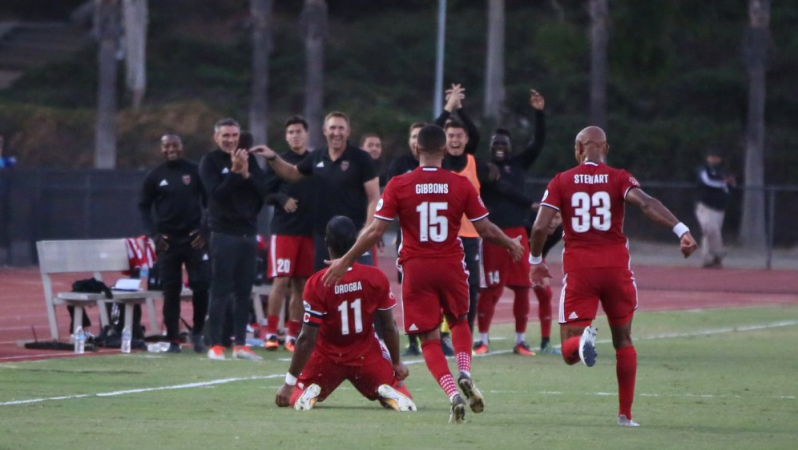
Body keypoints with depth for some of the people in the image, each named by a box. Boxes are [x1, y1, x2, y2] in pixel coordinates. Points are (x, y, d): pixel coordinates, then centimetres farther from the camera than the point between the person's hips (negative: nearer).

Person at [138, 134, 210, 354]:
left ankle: (197, 333, 12)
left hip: (194, 238, -1)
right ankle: (173, 340, 5)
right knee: (171, 291, 0)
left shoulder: (195, 171, 3)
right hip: (167, 241, 1)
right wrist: (153, 234, -4)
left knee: (201, 286, -7)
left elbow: (209, 202, 5)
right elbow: (144, 207, 8)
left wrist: (205, 230, -6)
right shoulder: (155, 177, 4)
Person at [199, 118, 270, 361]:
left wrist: (246, 174, -11)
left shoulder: (249, 159, 12)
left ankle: (240, 344, 10)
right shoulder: (210, 162, -1)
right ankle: (215, 345, -6)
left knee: (244, 291, 6)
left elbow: (263, 190, 4)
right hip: (224, 233, -5)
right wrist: (235, 172, -20)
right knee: (221, 290, -6)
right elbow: (215, 193, -14)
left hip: (248, 233, 5)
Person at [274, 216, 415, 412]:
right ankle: (388, 393, -16)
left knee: (291, 397, 22)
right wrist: (397, 363, 15)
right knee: (403, 401, 19)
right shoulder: (377, 278, -12)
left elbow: (307, 339, -16)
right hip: (366, 357, 1)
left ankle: (310, 392, -12)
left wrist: (289, 383, -8)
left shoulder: (317, 284, -19)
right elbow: (389, 327, -2)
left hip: (327, 358, -1)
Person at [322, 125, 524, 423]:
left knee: (430, 340, 5)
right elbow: (486, 230, 1)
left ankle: (453, 394, -14)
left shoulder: (398, 186, -6)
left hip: (416, 268, -1)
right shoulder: (461, 185, -3)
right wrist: (512, 245, 21)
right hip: (452, 266, 1)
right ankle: (465, 374, 1)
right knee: (459, 322, 26)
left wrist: (344, 262, 3)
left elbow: (375, 232, -7)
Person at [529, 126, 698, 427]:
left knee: (570, 352, 2)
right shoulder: (619, 178, 2)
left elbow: (540, 227, -2)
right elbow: (647, 204, -17)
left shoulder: (561, 182, 4)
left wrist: (535, 261, 14)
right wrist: (681, 231, -25)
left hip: (578, 269, 0)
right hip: (616, 266, 1)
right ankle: (625, 414, 15)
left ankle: (582, 340, -35)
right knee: (623, 340, 18)